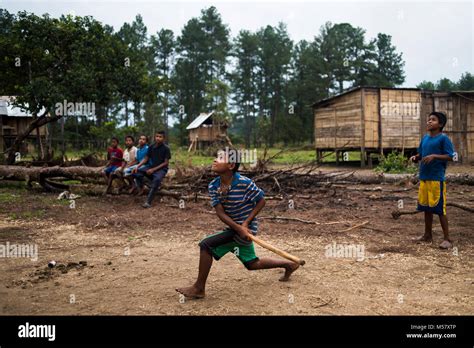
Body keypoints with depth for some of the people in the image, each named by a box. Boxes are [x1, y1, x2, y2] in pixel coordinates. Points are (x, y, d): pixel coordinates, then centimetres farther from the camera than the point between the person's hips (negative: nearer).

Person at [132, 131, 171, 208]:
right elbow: (145, 159, 7)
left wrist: (153, 169, -18)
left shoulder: (166, 148, -10)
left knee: (157, 179, -37)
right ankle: (140, 189, -2)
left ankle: (148, 202, -36)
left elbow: (166, 162, -11)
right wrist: (137, 166, -11)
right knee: (136, 171, -21)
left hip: (161, 169, -5)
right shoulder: (151, 147, 3)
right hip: (151, 166, 5)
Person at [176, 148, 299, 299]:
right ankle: (289, 264, 41)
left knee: (206, 244, -18)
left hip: (245, 228, -7)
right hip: (234, 229, 7)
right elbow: (220, 213, -11)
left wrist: (246, 224, -18)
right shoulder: (213, 186, -6)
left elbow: (261, 201, -10)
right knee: (252, 264, 23)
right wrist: (239, 229, -25)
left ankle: (199, 288, -3)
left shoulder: (244, 183, -22)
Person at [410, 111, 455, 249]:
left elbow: (450, 156, -11)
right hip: (423, 178, 7)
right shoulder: (425, 138, 13)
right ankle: (428, 235, 26)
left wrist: (434, 156, -22)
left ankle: (447, 239, 4)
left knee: (439, 208, -4)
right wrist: (415, 157, 0)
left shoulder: (443, 138, -7)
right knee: (426, 207, 14)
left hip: (437, 178, -7)